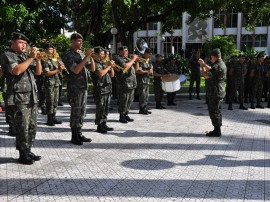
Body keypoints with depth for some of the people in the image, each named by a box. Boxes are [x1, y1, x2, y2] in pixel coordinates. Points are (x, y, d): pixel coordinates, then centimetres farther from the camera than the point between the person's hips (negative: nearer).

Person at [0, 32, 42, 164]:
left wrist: (38, 59, 0)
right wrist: (31, 58, -14)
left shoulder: (26, 56, 20)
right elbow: (16, 70, -18)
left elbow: (38, 72, 17)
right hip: (19, 98, -7)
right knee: (22, 128, -6)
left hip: (32, 97, 7)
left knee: (32, 127, 9)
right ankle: (23, 155, 3)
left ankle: (28, 151, 19)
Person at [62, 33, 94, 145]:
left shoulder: (82, 54, 14)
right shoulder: (68, 56, -8)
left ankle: (79, 134, 19)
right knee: (75, 112, -3)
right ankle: (74, 137, 5)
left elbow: (92, 68, 13)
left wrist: (91, 57, -3)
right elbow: (76, 70, -21)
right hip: (75, 88, -7)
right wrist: (86, 57, -20)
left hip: (84, 87, 7)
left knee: (82, 112, 10)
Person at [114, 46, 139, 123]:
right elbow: (125, 66, -23)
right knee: (123, 101, -3)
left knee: (130, 100, 12)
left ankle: (126, 115, 22)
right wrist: (133, 59, -13)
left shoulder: (127, 59, 20)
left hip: (132, 84, 8)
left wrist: (136, 61, 5)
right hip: (124, 84, -8)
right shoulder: (118, 59, -6)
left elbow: (136, 69, 20)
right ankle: (121, 117, 6)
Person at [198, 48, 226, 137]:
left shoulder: (217, 66, -21)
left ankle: (217, 131, 1)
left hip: (215, 92, -10)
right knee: (216, 110, 17)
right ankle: (217, 130, 26)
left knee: (214, 111, -4)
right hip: (218, 91, 10)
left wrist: (202, 66, -9)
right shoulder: (222, 64, 11)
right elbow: (211, 69, 26)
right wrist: (204, 64, 21)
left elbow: (206, 76, -22)